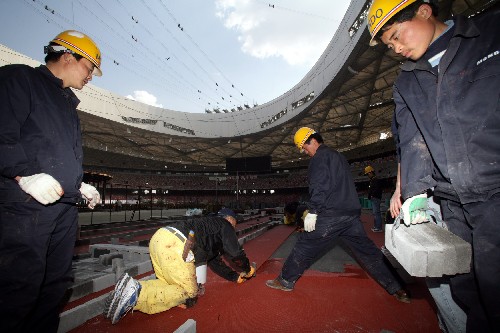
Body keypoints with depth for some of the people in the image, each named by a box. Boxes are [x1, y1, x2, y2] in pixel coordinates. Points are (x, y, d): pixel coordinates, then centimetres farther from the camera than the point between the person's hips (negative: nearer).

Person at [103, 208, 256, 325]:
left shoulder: (210, 223, 35)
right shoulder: (225, 225, 12)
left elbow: (215, 261, 39)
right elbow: (235, 253, 0)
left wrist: (235, 276, 45)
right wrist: (248, 269, 21)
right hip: (174, 245, -9)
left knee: (170, 285, 18)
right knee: (188, 292, 1)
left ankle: (132, 287, 0)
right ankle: (137, 293, -14)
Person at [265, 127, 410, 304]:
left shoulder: (320, 157, -5)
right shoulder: (338, 156, 23)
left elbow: (319, 186, -18)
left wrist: (312, 212, -16)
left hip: (331, 215, -9)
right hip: (352, 214, 9)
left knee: (305, 245, 2)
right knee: (367, 250, 17)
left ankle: (286, 281, 12)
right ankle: (396, 289, 23)